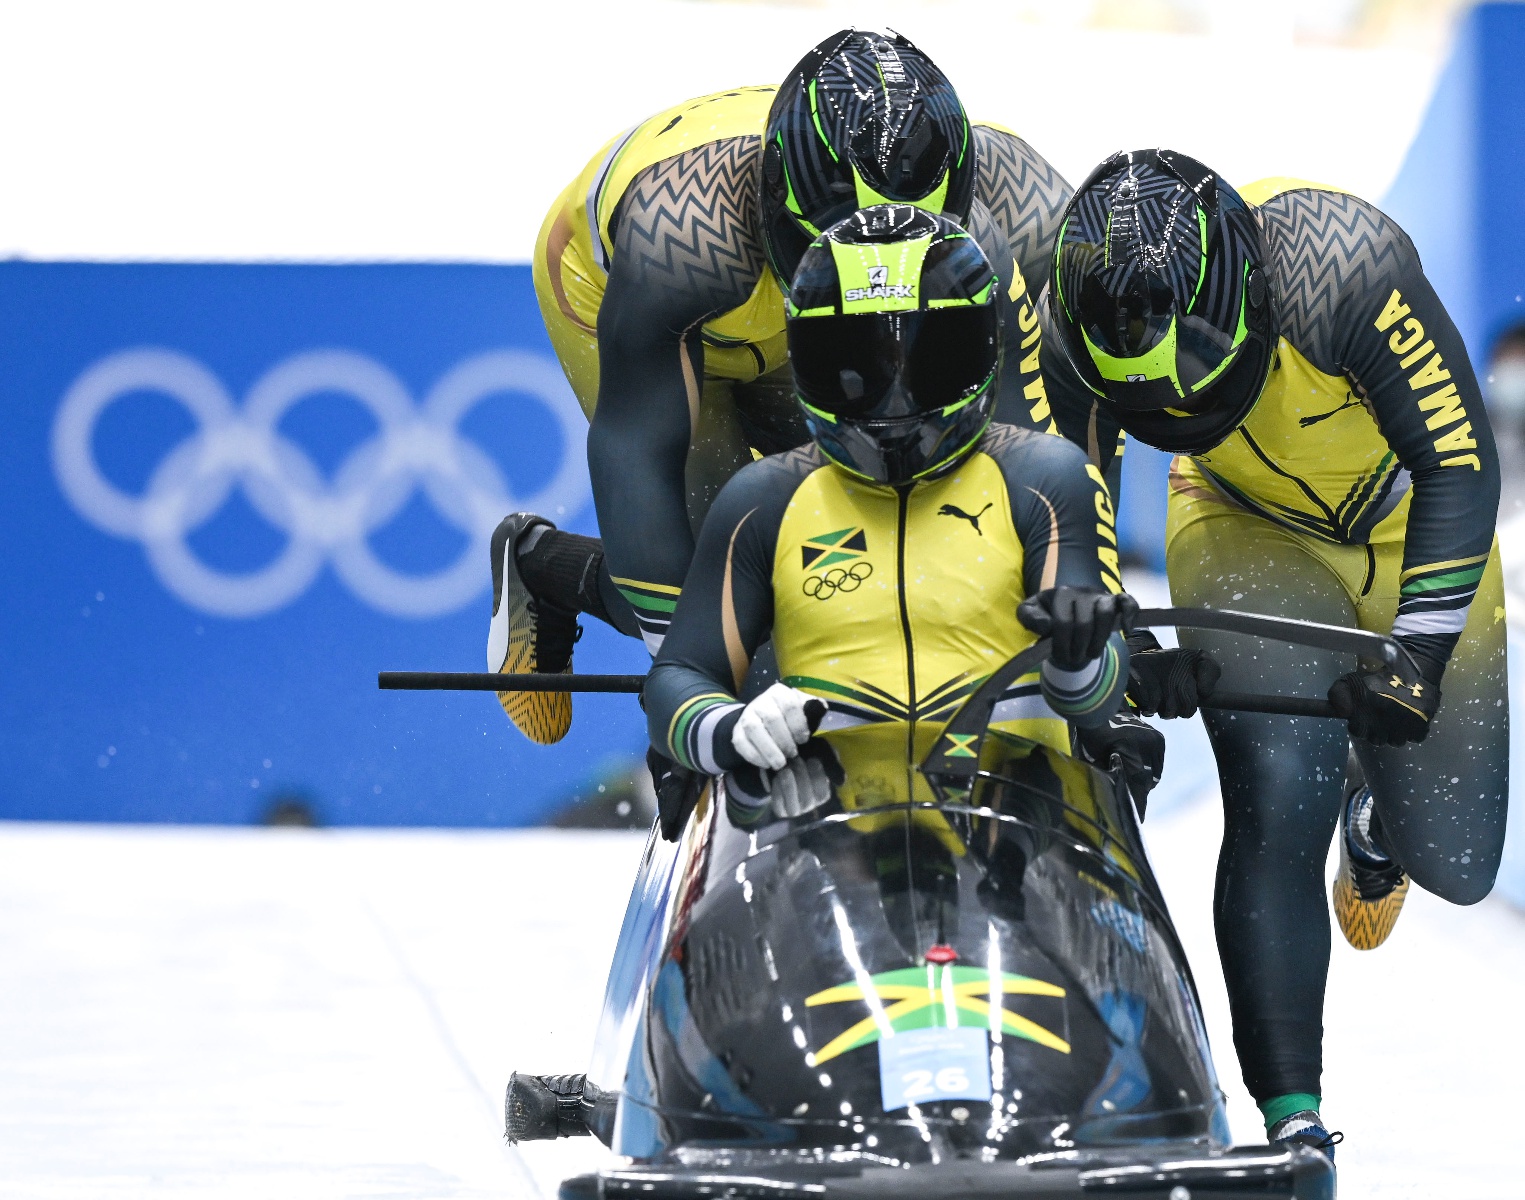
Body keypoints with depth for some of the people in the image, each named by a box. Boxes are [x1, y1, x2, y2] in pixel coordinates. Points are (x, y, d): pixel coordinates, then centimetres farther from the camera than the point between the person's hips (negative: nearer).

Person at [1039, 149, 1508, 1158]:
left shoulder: (1341, 259, -39)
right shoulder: (1071, 328, -28)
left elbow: (1459, 460, -28)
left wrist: (1421, 650, -32)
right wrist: (1118, 655, -29)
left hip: (1415, 526, -1)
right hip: (1250, 534, 1)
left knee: (1453, 863, 2)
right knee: (1279, 803, -23)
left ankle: (1379, 817, 41)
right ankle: (1294, 1122, -17)